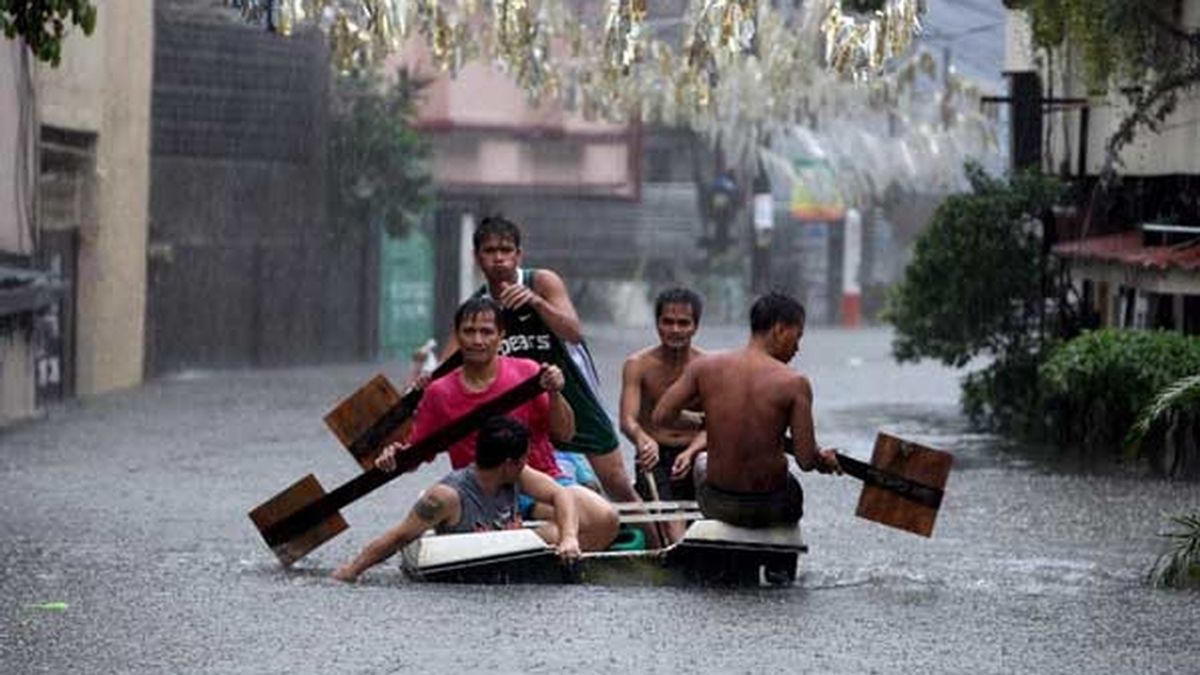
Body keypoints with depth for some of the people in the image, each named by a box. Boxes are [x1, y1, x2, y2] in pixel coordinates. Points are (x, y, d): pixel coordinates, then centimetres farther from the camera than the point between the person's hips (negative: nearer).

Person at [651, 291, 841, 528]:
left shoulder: (705, 367, -7)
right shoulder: (794, 383, -15)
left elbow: (660, 417, -6)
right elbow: (806, 461, -17)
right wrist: (823, 459, 6)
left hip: (717, 505, 2)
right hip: (772, 508, -2)